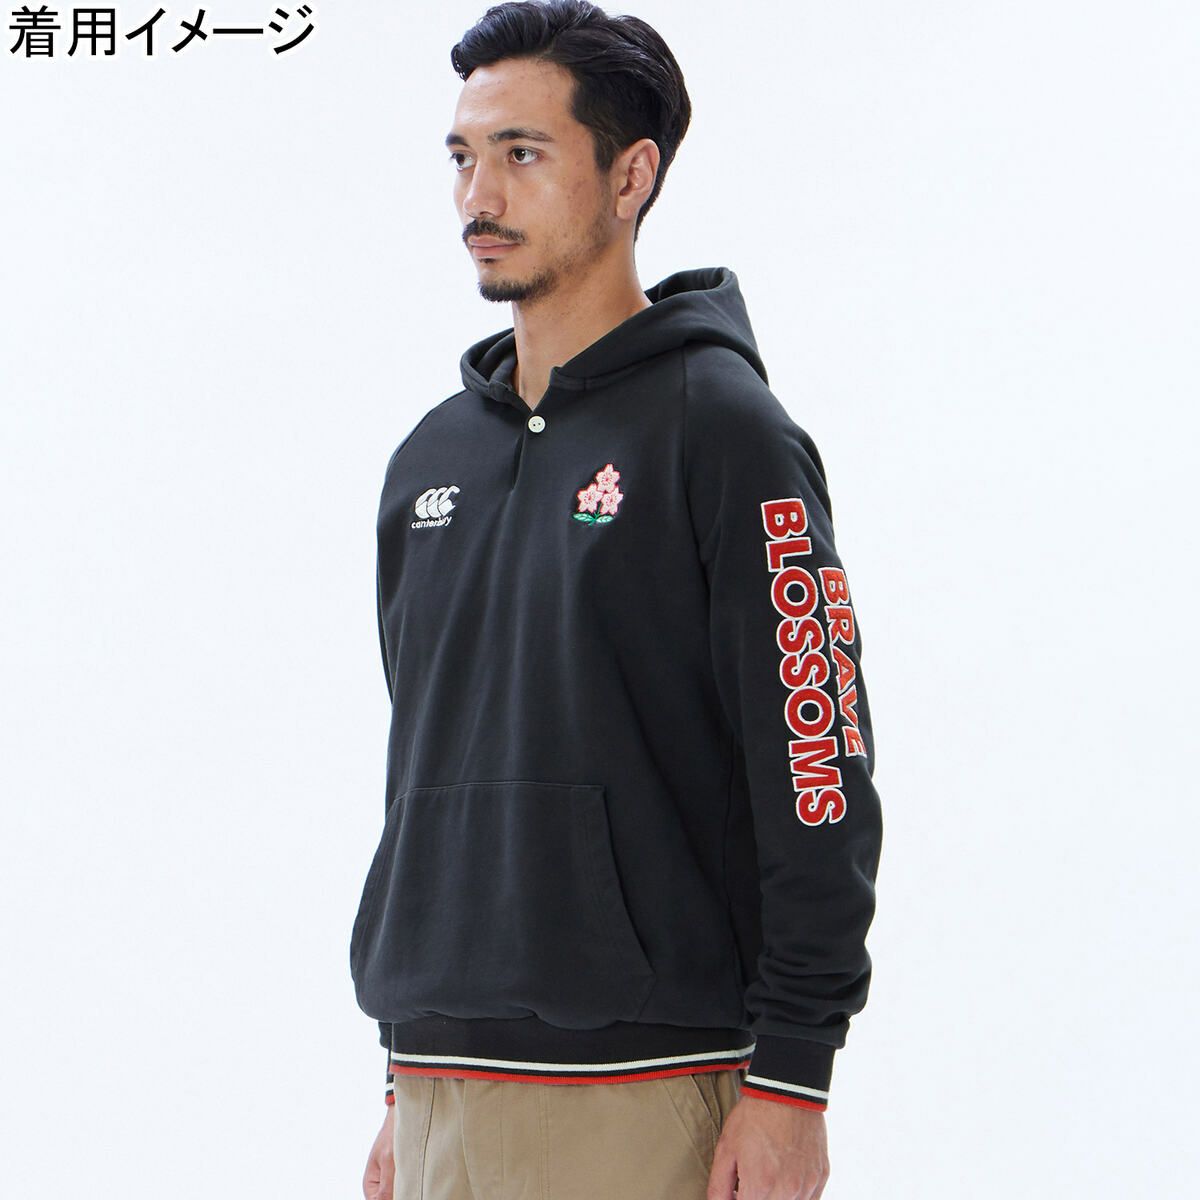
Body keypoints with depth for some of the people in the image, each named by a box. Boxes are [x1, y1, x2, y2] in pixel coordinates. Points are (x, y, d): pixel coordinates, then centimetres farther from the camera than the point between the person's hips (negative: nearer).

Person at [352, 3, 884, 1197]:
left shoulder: (720, 427, -6)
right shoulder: (433, 456, 14)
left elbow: (819, 773, -10)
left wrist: (786, 1084, -14)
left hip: (638, 1093, -6)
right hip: (443, 1090, 6)